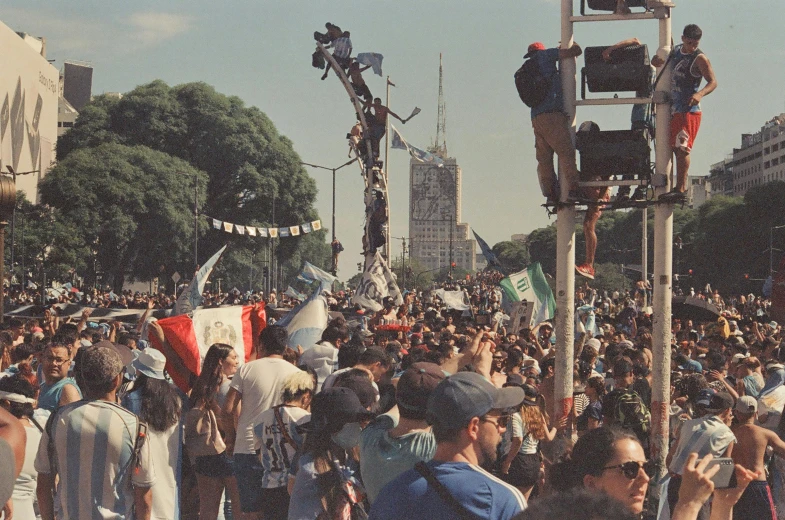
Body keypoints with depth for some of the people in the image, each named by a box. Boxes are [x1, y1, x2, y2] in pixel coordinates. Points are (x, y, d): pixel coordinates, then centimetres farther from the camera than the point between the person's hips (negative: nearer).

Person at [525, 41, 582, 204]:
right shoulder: (544, 55, 7)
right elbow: (576, 51, 5)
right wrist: (572, 43, 26)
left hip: (536, 117, 8)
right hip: (552, 115, -8)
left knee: (544, 159, 5)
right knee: (566, 153, -12)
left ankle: (550, 194, 2)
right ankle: (573, 189, -20)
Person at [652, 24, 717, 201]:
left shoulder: (700, 59, -10)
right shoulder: (675, 51, 13)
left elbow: (713, 82, -14)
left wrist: (700, 94, -34)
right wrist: (655, 61, 2)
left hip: (689, 110, -8)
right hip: (674, 108, 8)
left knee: (682, 148, -14)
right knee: (676, 147, 10)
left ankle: (680, 189, -16)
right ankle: (681, 186, 15)